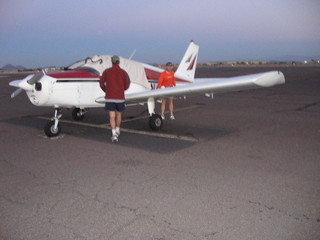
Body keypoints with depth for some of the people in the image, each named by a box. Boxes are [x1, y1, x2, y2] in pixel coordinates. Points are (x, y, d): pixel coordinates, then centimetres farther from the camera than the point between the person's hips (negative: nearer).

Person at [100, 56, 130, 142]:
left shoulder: (106, 72, 1)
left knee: (112, 116, -1)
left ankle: (114, 135, -12)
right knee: (119, 114, 21)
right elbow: (126, 86, 0)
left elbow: (102, 84, 7)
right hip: (120, 97, 1)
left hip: (109, 97, -1)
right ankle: (117, 130, 35)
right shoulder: (123, 72, -1)